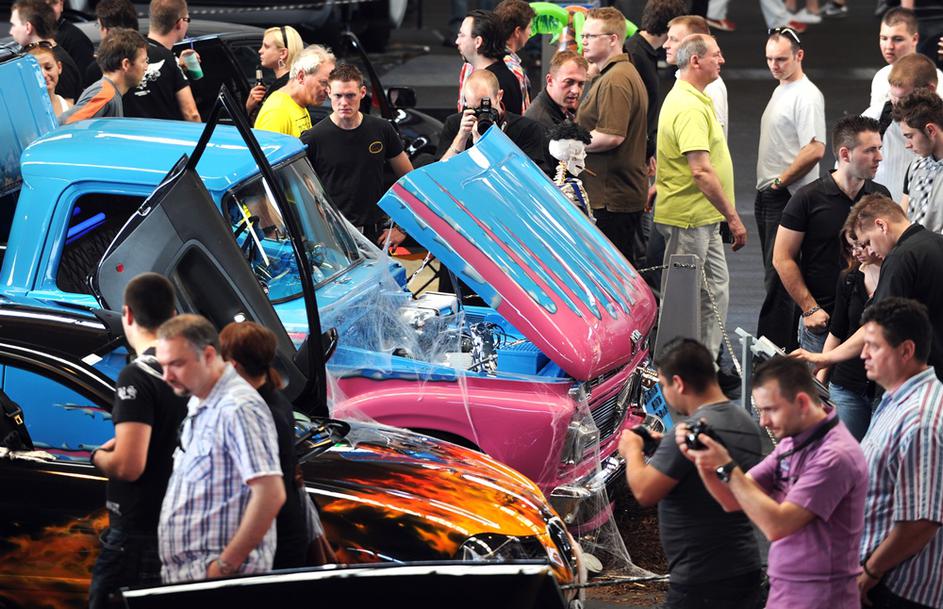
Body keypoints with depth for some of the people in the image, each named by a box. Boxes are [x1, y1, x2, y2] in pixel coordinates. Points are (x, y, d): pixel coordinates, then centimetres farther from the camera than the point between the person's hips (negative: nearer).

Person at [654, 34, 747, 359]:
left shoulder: (696, 100, 14)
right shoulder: (689, 107, -21)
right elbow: (702, 171, -27)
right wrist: (733, 217, -25)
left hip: (704, 220, 10)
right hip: (688, 219, -10)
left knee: (715, 290, 14)